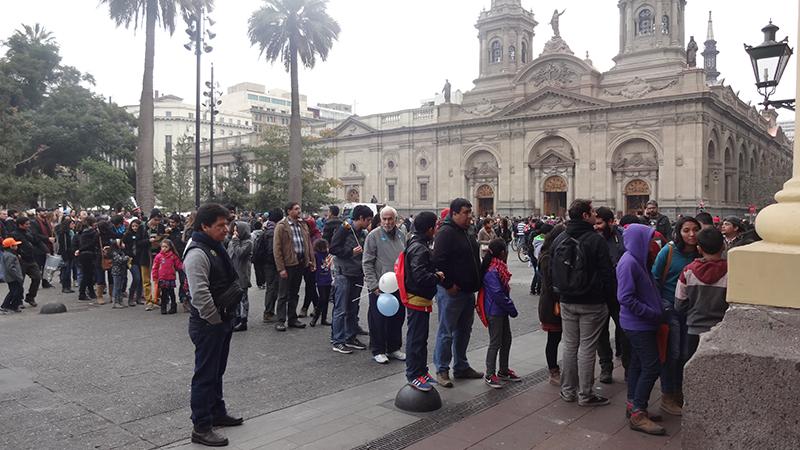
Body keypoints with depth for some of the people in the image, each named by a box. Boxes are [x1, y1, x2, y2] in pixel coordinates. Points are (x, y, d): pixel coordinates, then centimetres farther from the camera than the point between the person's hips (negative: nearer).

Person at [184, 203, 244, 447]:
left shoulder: (216, 248, 12)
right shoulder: (197, 253, -20)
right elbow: (200, 294, -28)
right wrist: (216, 320, -18)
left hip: (222, 321, 10)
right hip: (207, 325, -10)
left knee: (217, 371, 20)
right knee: (205, 374, -1)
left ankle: (217, 413, 35)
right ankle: (201, 427, 9)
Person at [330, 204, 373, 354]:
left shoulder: (363, 233, 12)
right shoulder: (344, 229, -10)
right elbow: (333, 249, -14)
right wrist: (351, 252, -18)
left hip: (357, 275, 8)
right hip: (344, 275, -7)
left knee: (353, 309, 14)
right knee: (341, 310, -2)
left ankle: (351, 337, 23)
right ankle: (337, 341, 4)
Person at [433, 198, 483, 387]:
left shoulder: (466, 233, 14)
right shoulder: (446, 233, -16)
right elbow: (439, 262, -23)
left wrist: (476, 284, 18)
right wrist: (449, 285, -21)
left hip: (468, 292, 10)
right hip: (451, 292, -9)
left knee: (464, 331, 17)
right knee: (446, 333, 0)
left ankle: (461, 366, 29)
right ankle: (442, 370, 11)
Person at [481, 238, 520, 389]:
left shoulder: (498, 268, 9)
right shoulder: (492, 272, -22)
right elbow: (498, 294, -24)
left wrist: (510, 307, 9)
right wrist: (512, 309, -16)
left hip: (502, 310, 10)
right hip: (495, 312, -10)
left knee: (506, 340, 17)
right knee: (495, 343, -1)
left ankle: (504, 371, 30)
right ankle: (490, 375, 11)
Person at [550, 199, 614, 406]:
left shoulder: (560, 240, 3)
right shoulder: (595, 240, -14)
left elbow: (551, 271, 9)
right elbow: (606, 272, -12)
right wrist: (608, 296, 1)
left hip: (567, 302, 5)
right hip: (591, 303, -5)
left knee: (569, 345, 14)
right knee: (587, 348, 3)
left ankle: (568, 390, 22)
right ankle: (585, 394, 11)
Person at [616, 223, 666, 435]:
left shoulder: (637, 260, 9)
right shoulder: (629, 263, -20)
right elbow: (626, 298, -23)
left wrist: (657, 311, 9)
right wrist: (652, 313, -17)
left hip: (640, 324, 9)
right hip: (638, 324, -9)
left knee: (638, 363, 15)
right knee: (652, 367, -6)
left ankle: (633, 406, 25)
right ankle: (637, 414, 2)